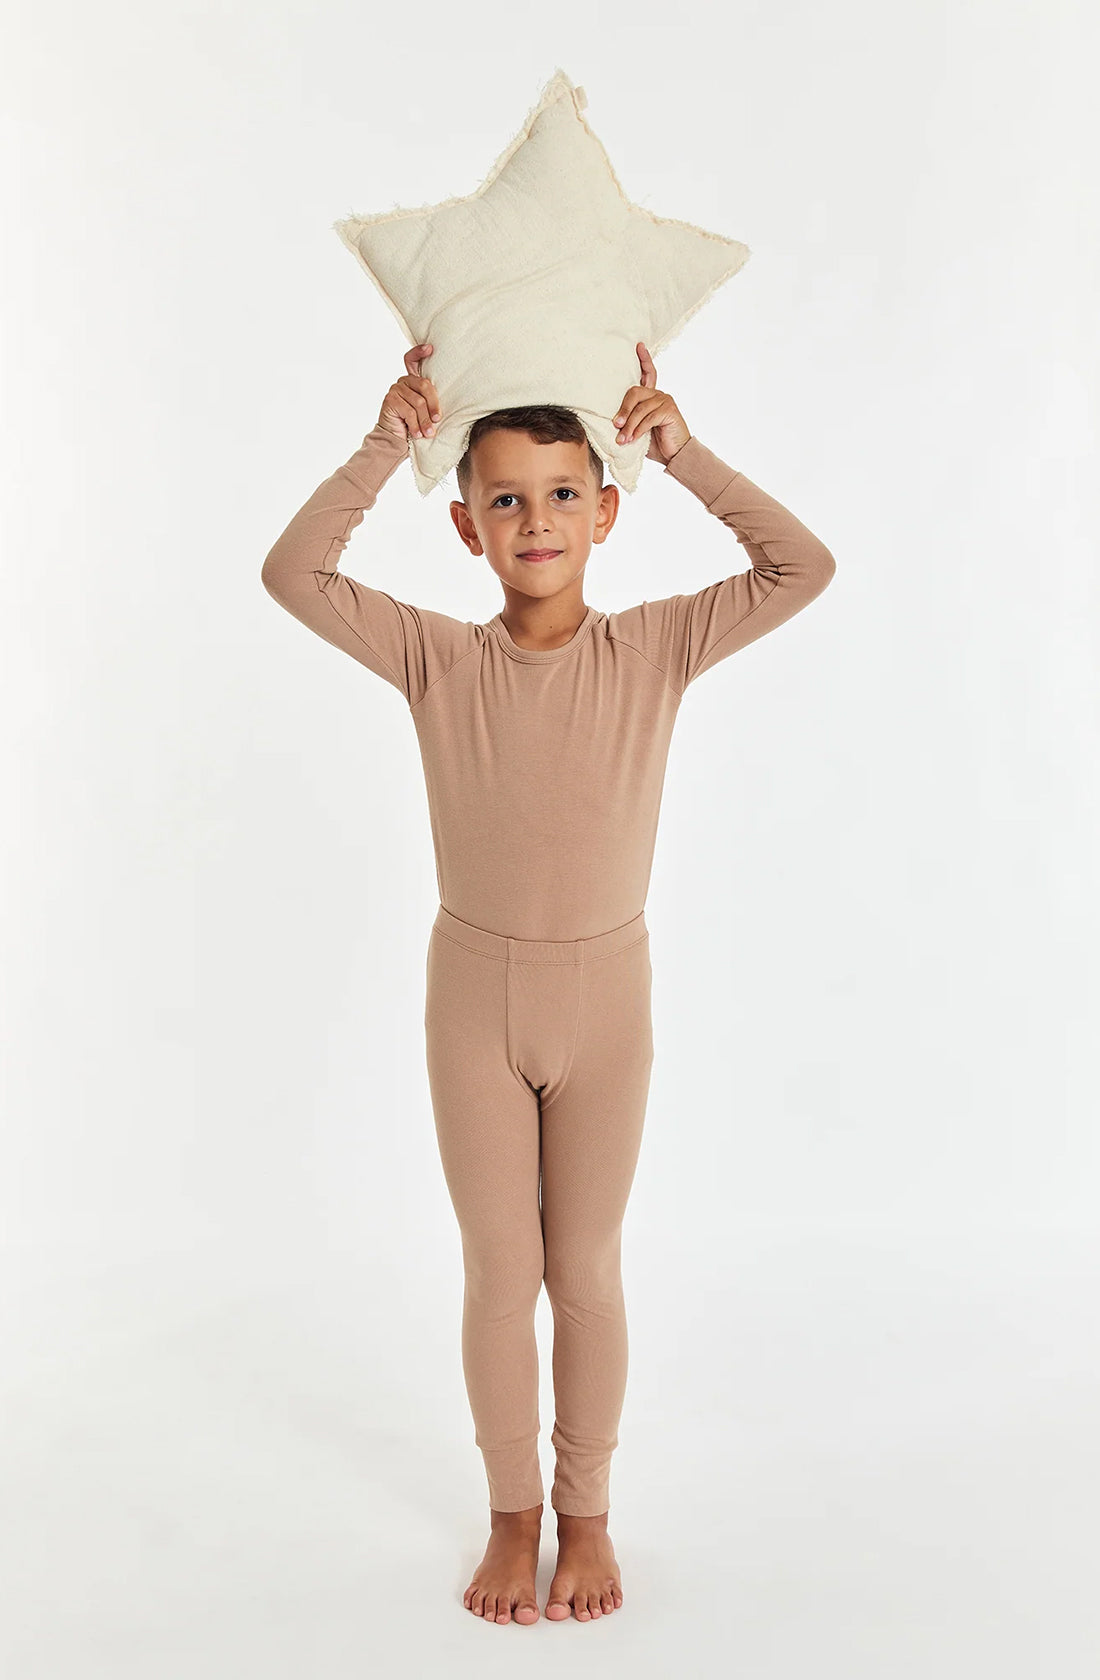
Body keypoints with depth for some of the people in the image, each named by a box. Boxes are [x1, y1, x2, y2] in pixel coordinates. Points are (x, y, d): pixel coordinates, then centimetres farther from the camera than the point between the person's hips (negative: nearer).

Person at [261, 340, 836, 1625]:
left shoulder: (655, 649, -8)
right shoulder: (436, 660, -8)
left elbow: (804, 568, -11)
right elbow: (291, 574, -13)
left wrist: (682, 452, -13)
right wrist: (388, 444, -15)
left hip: (605, 993, 0)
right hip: (472, 990, 0)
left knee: (585, 1272, 14)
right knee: (497, 1274, 12)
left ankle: (587, 1513, 35)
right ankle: (512, 1515, 34)